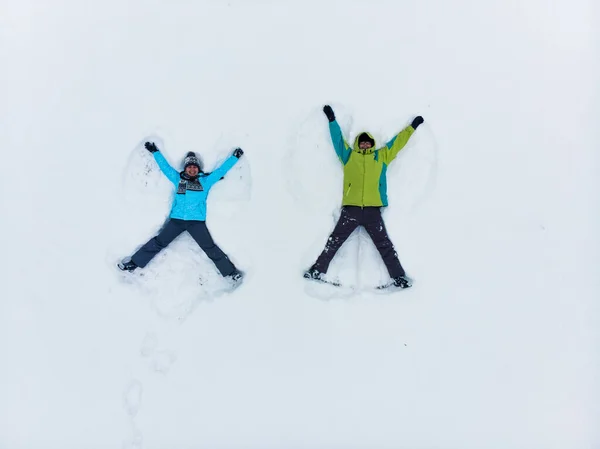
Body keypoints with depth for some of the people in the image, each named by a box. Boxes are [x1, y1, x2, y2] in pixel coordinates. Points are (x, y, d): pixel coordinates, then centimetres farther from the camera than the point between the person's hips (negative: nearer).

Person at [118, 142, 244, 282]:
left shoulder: (205, 180, 13)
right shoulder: (178, 179, 16)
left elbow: (221, 170, 16)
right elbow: (165, 166, 23)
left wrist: (235, 157, 18)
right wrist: (155, 151, 27)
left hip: (197, 221, -2)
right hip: (176, 219, 2)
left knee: (210, 248, -7)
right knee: (158, 242, 1)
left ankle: (229, 272, -3)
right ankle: (135, 263, 9)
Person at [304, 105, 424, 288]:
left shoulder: (382, 156, 18)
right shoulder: (349, 155, 16)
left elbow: (398, 141, 24)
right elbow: (338, 138, 21)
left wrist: (412, 126, 30)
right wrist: (332, 120, 24)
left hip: (372, 210, 0)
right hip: (350, 209, 0)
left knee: (384, 245, 2)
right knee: (334, 242, 1)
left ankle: (399, 278, 3)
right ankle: (318, 271, 6)